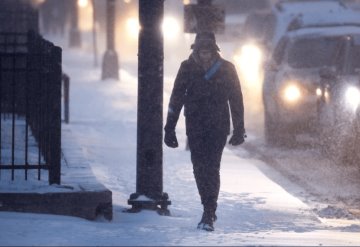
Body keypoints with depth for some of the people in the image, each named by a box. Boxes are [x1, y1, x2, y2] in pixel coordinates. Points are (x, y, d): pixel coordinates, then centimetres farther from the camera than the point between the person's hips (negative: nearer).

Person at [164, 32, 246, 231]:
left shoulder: (226, 69, -1)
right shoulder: (187, 68, 1)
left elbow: (236, 100, 5)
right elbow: (176, 100, 5)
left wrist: (239, 130, 4)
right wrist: (169, 129, 1)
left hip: (218, 127, -2)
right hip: (195, 127, 2)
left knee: (211, 168, -12)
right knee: (199, 168, 3)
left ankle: (208, 215, -13)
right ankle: (209, 210, 21)